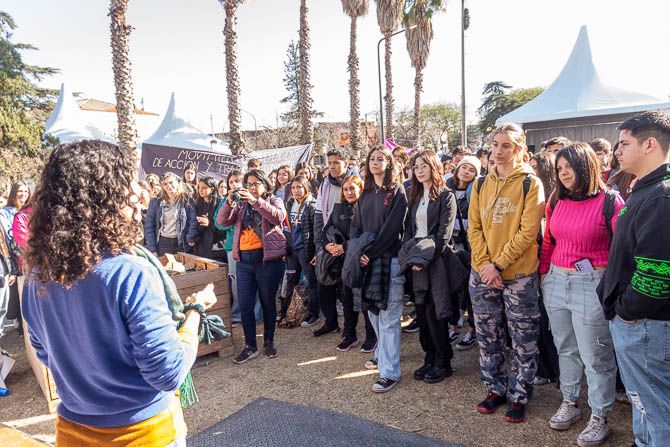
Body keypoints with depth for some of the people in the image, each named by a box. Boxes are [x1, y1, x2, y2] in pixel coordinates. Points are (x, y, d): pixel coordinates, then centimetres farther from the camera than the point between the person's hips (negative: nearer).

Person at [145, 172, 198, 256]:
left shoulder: (187, 200, 1)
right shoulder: (156, 202, 4)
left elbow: (193, 221, -4)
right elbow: (149, 226, 3)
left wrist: (190, 239, -16)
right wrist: (152, 249, -4)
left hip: (181, 244, -1)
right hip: (162, 243, 1)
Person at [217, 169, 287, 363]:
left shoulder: (274, 200, 4)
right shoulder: (241, 203, 13)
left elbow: (279, 217, -17)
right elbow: (222, 221, 2)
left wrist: (256, 201, -24)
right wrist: (229, 202, -15)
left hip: (269, 259, -3)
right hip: (244, 260, 3)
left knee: (268, 303, 9)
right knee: (245, 305, 4)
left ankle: (269, 342, 26)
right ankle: (250, 346, 17)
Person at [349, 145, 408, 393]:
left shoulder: (397, 192, -4)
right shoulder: (365, 194, 15)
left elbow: (392, 228, -12)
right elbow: (356, 226, 11)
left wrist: (370, 253, -14)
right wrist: (357, 252, -5)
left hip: (389, 260, -6)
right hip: (366, 260, 6)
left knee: (388, 316, -4)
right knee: (373, 311, 14)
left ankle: (390, 371, 3)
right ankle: (383, 352, 34)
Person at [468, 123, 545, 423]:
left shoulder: (531, 184, -6)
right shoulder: (482, 185, 8)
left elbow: (528, 232, -13)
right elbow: (474, 227, 3)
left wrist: (498, 264, -16)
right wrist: (485, 264, -10)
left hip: (519, 276, -4)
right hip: (482, 274, 4)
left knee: (523, 342, 8)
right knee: (487, 338, 14)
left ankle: (519, 397, 25)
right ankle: (496, 388, 32)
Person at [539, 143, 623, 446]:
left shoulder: (609, 201, -10)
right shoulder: (557, 201, 7)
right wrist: (543, 273, 11)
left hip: (591, 285, -5)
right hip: (556, 282, 6)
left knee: (595, 356, 6)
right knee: (566, 349, 18)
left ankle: (599, 418, 23)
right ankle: (569, 403, 35)